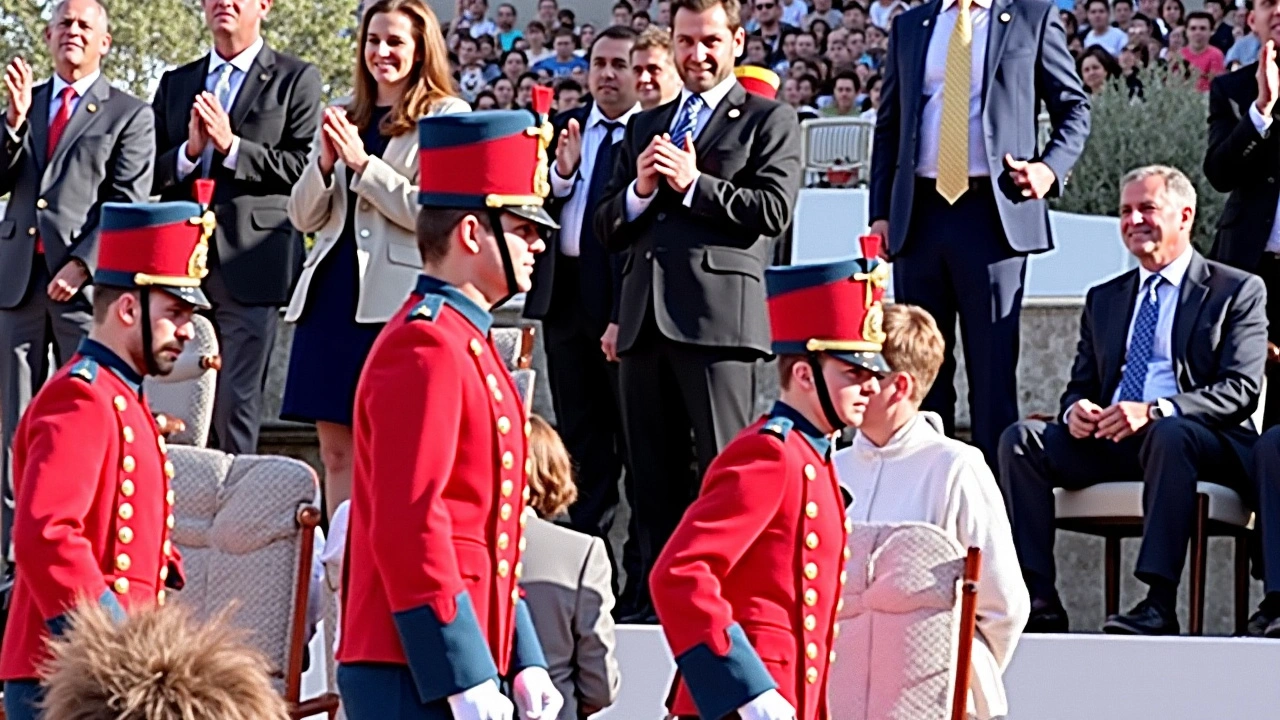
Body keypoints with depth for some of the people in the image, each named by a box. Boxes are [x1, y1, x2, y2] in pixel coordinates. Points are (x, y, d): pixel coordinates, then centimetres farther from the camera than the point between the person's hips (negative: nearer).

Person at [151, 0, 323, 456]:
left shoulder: (295, 80, 5)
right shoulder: (175, 84, 18)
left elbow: (303, 167, -5)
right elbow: (148, 176, 12)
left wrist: (231, 146, -11)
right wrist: (189, 151, -6)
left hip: (250, 265, -4)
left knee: (236, 402, -7)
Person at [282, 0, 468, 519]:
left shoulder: (447, 116, 0)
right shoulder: (343, 118, 17)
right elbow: (304, 218, 16)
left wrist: (362, 163, -11)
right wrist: (325, 164, -2)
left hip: (396, 298, -6)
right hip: (332, 294, 6)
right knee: (337, 449, 5)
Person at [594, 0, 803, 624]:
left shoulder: (769, 121, 9)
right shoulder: (644, 126, 24)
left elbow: (775, 209, -6)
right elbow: (607, 229, 20)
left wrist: (694, 183, -9)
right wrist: (639, 190, -1)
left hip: (719, 312, -6)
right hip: (645, 316, 6)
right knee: (654, 474, 6)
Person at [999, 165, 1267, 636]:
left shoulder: (1238, 291, 6)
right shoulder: (1103, 299, 24)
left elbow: (1240, 390, -6)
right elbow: (1081, 384, 23)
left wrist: (1155, 411, -23)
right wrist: (1076, 409, -5)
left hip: (1206, 443, -5)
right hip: (1108, 441, 5)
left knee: (1170, 433, -40)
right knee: (1022, 439, -18)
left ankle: (1159, 606, -45)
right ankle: (1038, 600, -26)